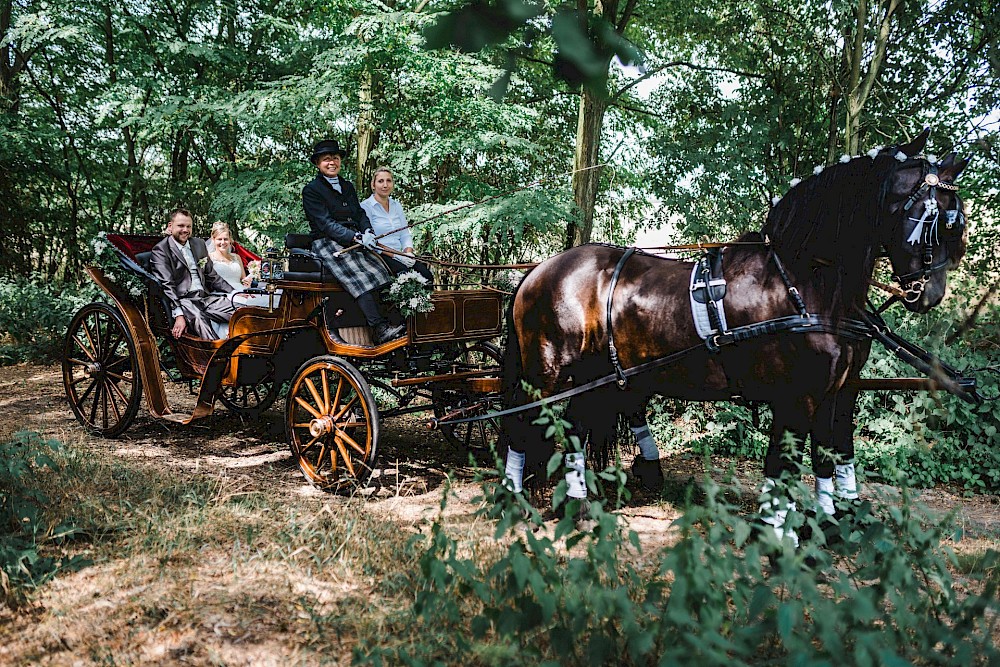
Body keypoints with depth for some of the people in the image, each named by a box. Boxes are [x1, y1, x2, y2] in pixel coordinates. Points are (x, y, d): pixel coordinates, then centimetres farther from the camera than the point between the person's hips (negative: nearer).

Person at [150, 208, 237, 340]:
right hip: (182, 300, -6)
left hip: (206, 297, 6)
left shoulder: (199, 244, 20)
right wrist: (178, 315, -22)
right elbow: (167, 285, -10)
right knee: (198, 319, -39)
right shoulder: (160, 250, 0)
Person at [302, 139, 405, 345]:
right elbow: (325, 223, -10)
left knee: (381, 273, -19)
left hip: (354, 242, 7)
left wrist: (367, 232, -8)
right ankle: (380, 330, -39)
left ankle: (393, 319, -29)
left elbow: (360, 213, 16)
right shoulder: (311, 190, 0)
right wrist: (355, 237, -21)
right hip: (328, 244, -7)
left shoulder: (347, 186, 22)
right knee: (361, 280, -29)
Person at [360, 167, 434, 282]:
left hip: (400, 255, 5)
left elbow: (405, 234, 16)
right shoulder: (365, 206, -1)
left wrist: (408, 252, -7)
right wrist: (395, 255, -18)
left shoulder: (396, 206, 20)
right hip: (379, 256, -5)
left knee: (426, 274, -24)